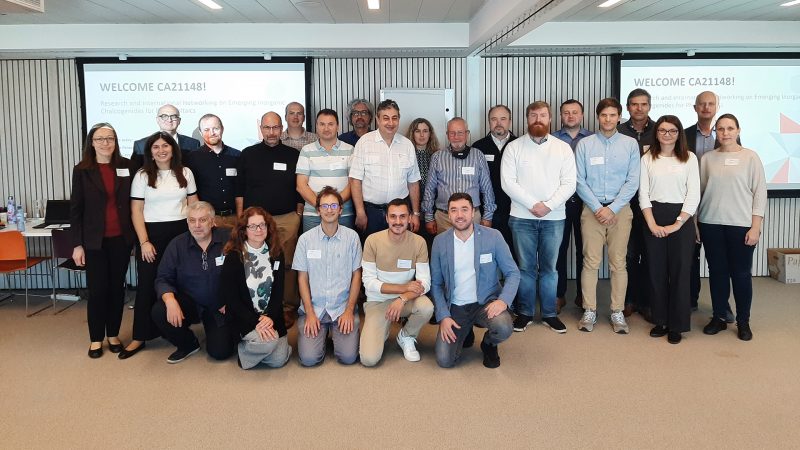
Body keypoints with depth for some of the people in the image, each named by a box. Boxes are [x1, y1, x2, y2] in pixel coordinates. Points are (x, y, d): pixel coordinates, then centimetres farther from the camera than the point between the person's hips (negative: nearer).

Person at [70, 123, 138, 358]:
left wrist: (135, 235, -1)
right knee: (97, 289, 3)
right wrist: (77, 244, -5)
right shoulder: (82, 170, -1)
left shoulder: (127, 166, 2)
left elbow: (134, 202, 5)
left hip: (121, 239, 2)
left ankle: (113, 335, 22)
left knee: (117, 287, 9)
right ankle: (96, 339, 17)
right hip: (94, 240, -1)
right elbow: (75, 209, -1)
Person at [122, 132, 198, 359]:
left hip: (181, 232, 2)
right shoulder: (142, 176, 1)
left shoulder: (185, 173, 7)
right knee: (147, 284, 1)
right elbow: (136, 211, -2)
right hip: (152, 233, -1)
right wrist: (144, 242, -10)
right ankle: (140, 337, 9)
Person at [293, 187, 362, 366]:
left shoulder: (352, 237, 0)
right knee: (308, 358, -14)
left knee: (348, 357, -14)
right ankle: (322, 333, 18)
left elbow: (356, 275, 3)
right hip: (314, 308, 0)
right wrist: (310, 313, -6)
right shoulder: (306, 239, -1)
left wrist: (349, 310, -5)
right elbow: (302, 278, 2)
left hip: (343, 308, 0)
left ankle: (336, 331, 18)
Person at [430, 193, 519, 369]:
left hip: (486, 302, -1)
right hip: (454, 307, 1)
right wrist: (443, 316, -7)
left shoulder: (493, 236, -8)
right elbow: (435, 283, 4)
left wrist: (503, 300, -21)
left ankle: (489, 344, 7)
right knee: (444, 360, -13)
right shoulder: (440, 242, -2)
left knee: (504, 328, -33)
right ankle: (465, 330, 22)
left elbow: (513, 273, -4)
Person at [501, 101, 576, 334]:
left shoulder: (563, 148, 6)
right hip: (522, 217, -1)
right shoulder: (514, 147, 3)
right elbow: (508, 182, -6)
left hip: (554, 218, 1)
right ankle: (525, 313, 17)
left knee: (549, 268, 7)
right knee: (526, 267, 5)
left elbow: (569, 183, 0)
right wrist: (533, 204, -13)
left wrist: (548, 205, -12)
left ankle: (549, 313, 18)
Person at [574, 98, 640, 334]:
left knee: (618, 262, 3)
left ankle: (617, 312, 12)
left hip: (620, 209, 0)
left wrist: (612, 209, -9)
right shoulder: (584, 144, 3)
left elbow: (632, 182, -1)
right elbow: (579, 181, -1)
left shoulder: (630, 144, 4)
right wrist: (597, 208, -8)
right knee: (591, 261, 0)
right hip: (591, 209, 0)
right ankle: (589, 312, 9)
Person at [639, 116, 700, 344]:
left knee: (680, 271, 1)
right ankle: (660, 320, 19)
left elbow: (694, 196, -3)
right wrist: (652, 224, -9)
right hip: (654, 218, 2)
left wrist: (677, 224, -11)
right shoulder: (647, 159, 5)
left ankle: (677, 325, 12)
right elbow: (643, 194, 2)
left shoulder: (689, 158, 2)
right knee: (656, 270, 6)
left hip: (682, 219, -1)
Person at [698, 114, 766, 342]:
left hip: (741, 225, -2)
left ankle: (743, 321, 16)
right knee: (717, 271, 8)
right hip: (711, 224, 2)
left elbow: (760, 192, -1)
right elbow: (699, 191, 9)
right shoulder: (707, 158, 5)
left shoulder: (750, 157, 0)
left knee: (741, 273, 3)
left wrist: (755, 227, -6)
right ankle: (719, 317, 19)